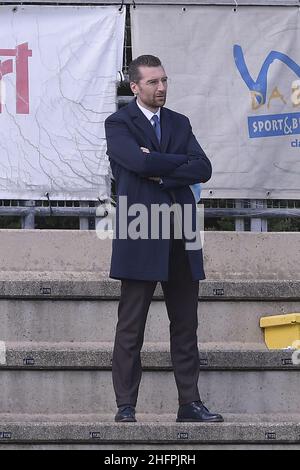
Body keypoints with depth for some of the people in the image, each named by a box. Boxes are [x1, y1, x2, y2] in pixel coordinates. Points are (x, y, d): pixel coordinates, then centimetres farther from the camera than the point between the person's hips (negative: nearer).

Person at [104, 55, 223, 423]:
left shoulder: (179, 123, 15)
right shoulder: (119, 124, 1)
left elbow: (203, 169, 2)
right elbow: (141, 162, -17)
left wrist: (161, 173, -9)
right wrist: (181, 161, -3)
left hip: (180, 240, 5)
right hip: (140, 237, -5)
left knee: (186, 327, 5)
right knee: (130, 328, -2)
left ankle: (190, 403, 9)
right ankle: (126, 405, 2)